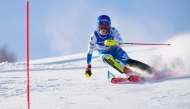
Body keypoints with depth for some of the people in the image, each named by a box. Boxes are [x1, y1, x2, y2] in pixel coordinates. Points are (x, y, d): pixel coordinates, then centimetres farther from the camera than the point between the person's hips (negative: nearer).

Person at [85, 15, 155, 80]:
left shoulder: (112, 30, -23)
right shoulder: (94, 37, -22)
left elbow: (120, 41, -36)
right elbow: (89, 52, -13)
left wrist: (113, 42, -59)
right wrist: (88, 67, -14)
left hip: (115, 50, 0)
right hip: (104, 54, 0)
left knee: (128, 62, -23)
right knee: (107, 58, -36)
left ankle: (150, 71, -16)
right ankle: (127, 71, -40)